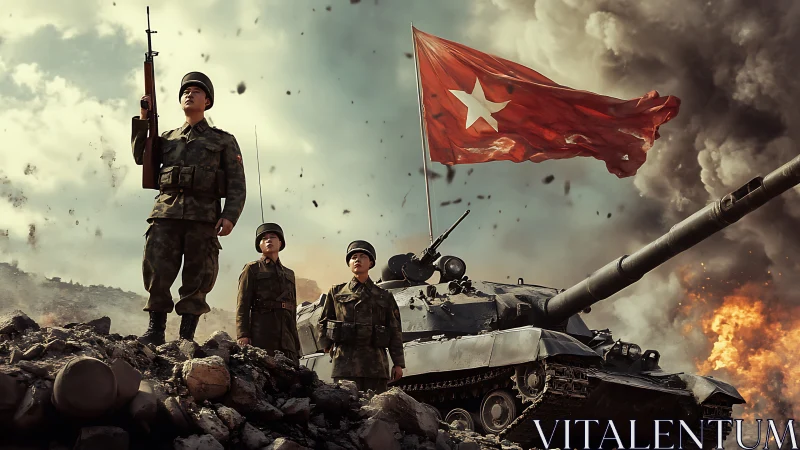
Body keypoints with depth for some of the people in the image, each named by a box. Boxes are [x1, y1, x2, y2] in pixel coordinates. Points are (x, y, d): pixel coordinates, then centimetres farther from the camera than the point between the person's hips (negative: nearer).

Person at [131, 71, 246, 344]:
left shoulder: (223, 141, 14)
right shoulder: (168, 138, 25)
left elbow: (237, 184, 6)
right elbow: (140, 156, 13)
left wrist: (230, 216, -10)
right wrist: (143, 119, 6)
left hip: (203, 216, -2)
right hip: (166, 212, 2)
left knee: (197, 277, -3)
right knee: (156, 270, -8)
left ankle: (187, 335, 0)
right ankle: (155, 329, -2)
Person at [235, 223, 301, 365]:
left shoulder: (289, 274, 25)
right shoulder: (252, 269, 12)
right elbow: (243, 305, 1)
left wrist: (296, 346, 18)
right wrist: (242, 335, -13)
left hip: (286, 340, 4)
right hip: (260, 336, -4)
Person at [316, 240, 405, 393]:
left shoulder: (385, 297, 15)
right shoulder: (336, 292, 15)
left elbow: (395, 331, 12)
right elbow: (321, 324, 21)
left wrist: (398, 363, 5)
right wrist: (329, 347, 8)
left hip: (376, 365, 1)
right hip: (345, 364, -1)